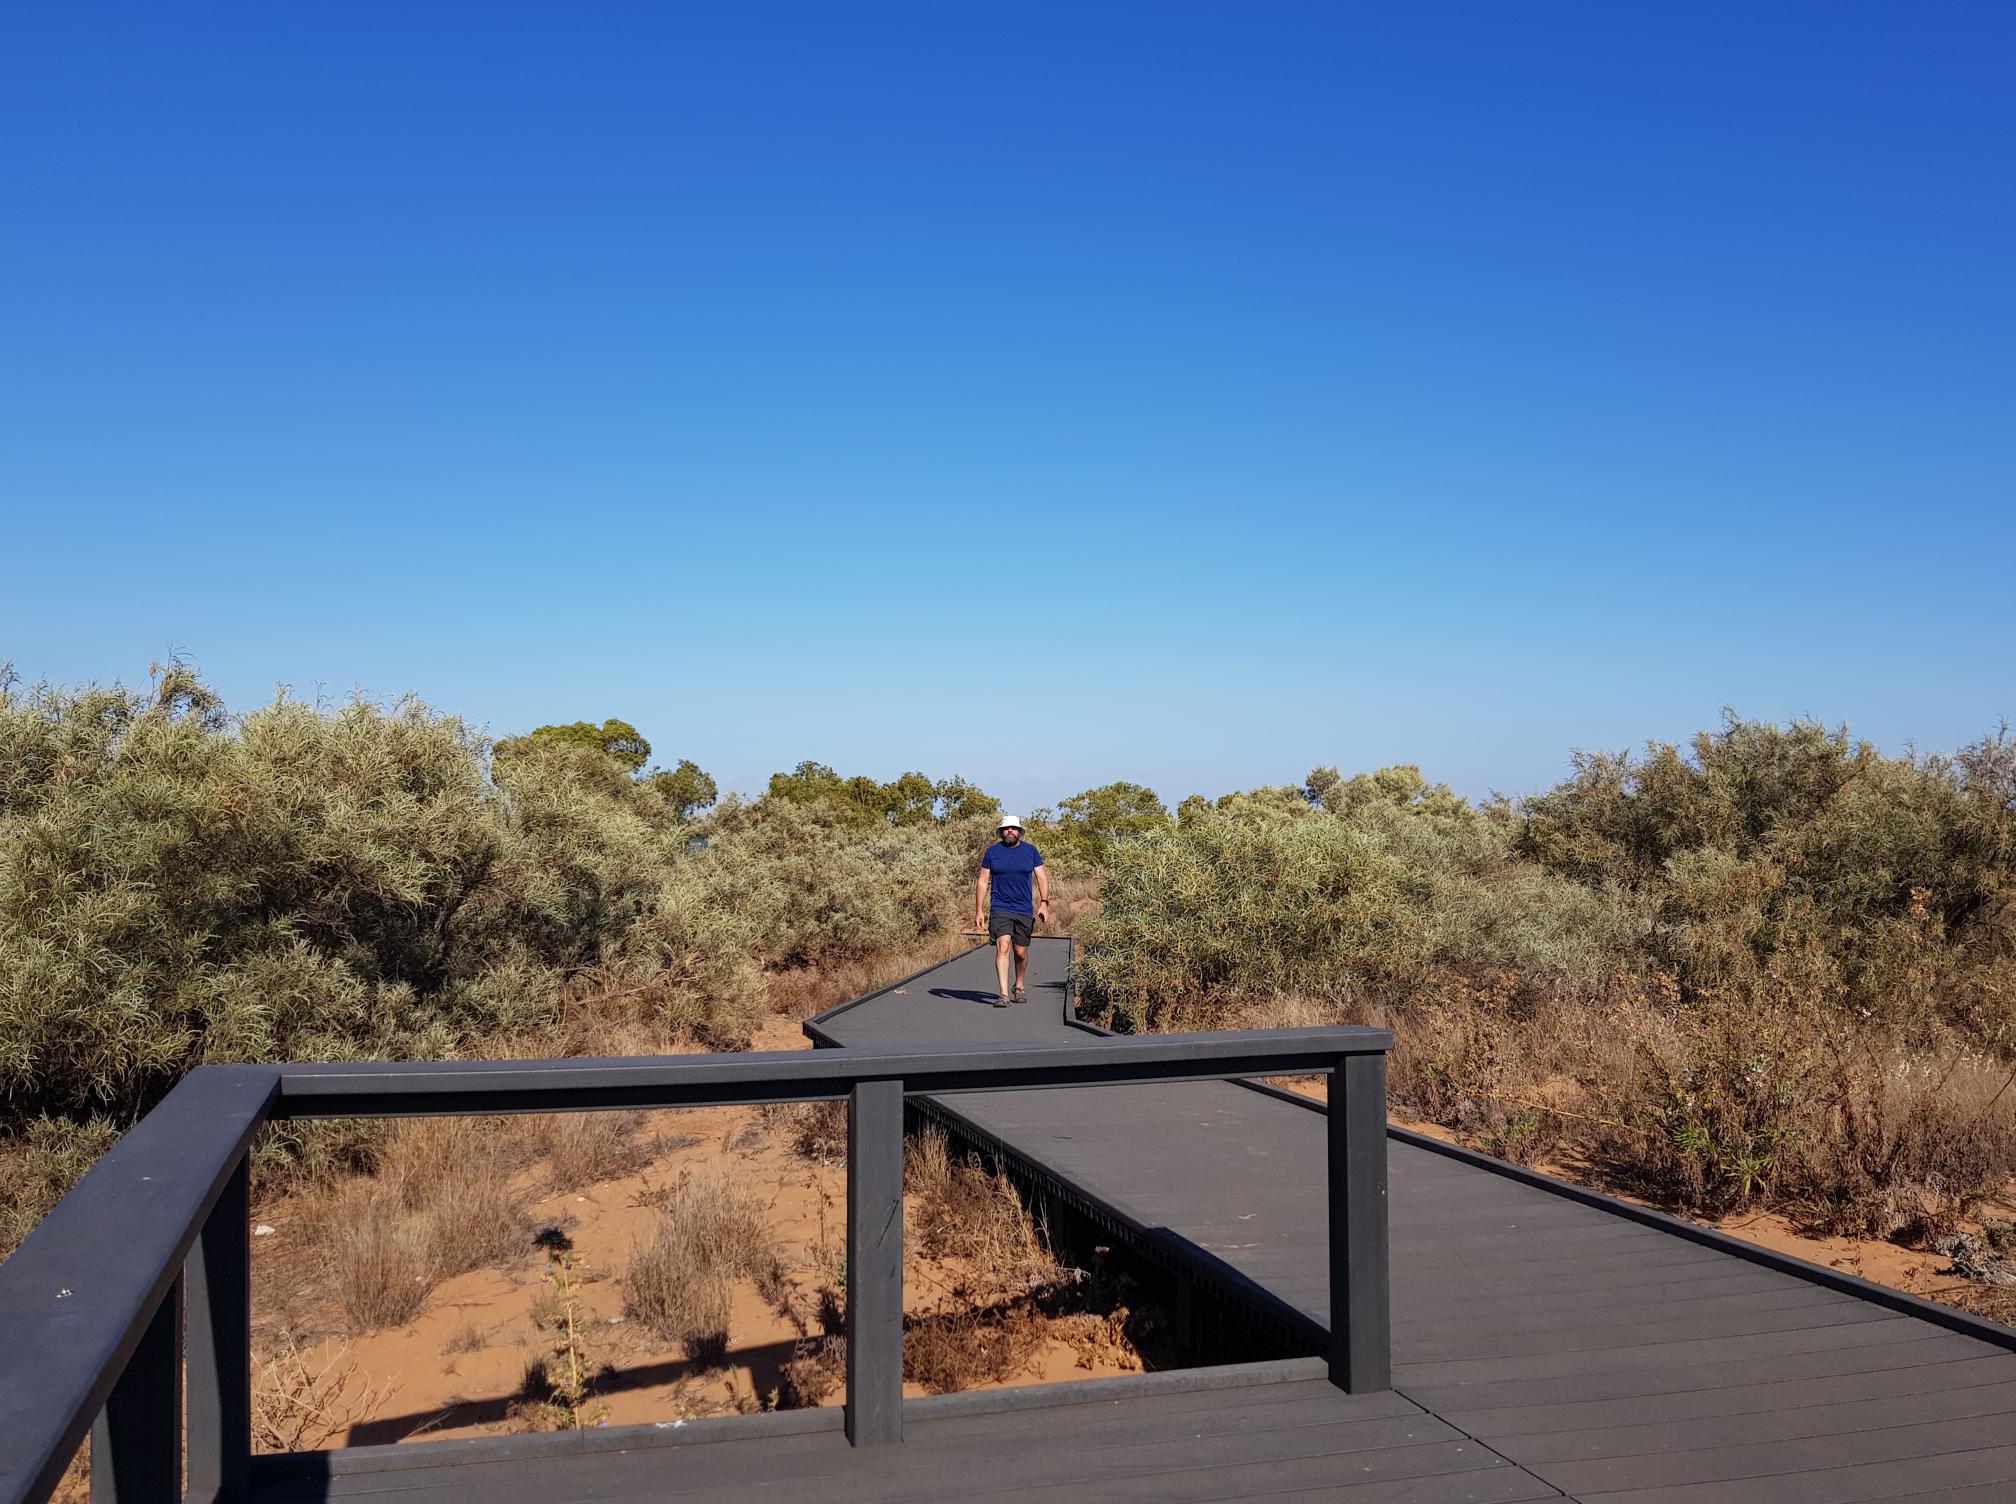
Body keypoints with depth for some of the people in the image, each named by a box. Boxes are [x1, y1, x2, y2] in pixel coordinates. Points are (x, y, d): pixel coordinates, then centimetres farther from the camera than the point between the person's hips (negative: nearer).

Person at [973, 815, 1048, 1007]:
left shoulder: (1030, 851, 6)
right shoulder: (992, 852, 3)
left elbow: (1042, 878, 6)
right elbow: (982, 882, 5)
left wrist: (1044, 903, -7)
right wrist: (979, 910, -1)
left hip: (1024, 911, 2)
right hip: (999, 910, -2)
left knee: (1021, 952, 9)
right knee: (1003, 947, -18)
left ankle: (1019, 987, 34)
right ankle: (1003, 994, -21)